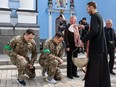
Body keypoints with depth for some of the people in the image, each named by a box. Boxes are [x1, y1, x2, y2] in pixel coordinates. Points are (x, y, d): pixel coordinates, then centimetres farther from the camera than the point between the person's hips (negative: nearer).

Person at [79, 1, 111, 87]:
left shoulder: (94, 16, -13)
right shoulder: (98, 15, 16)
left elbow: (94, 31, -27)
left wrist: (83, 40, -25)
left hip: (96, 46, -9)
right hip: (100, 46, 9)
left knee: (94, 69, -3)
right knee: (101, 68, 13)